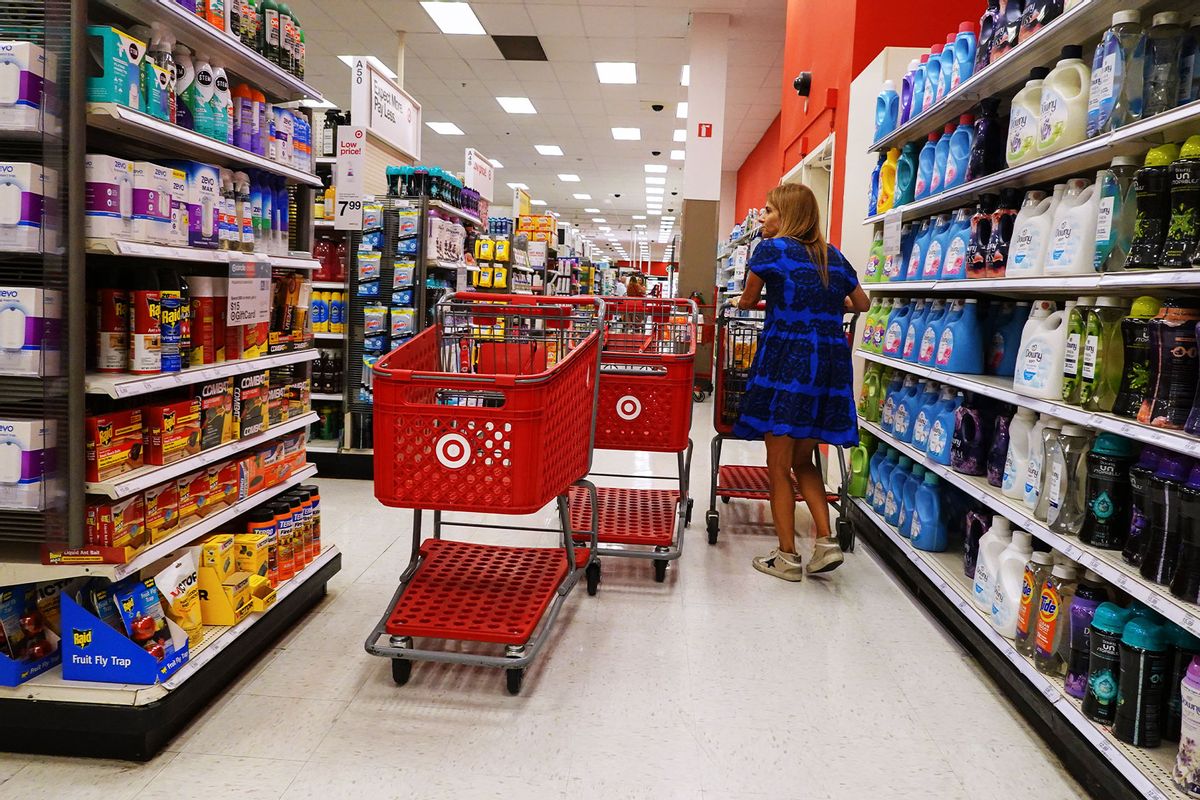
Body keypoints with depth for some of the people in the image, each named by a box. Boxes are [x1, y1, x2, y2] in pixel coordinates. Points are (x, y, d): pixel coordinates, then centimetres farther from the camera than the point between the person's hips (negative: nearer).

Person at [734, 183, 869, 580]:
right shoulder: (833, 255, 15)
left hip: (787, 360, -6)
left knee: (779, 465, 4)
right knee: (803, 460, 19)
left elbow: (747, 301, 10)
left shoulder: (771, 249, -1)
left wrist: (752, 300, 33)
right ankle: (826, 540, 9)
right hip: (831, 363, 6)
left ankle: (787, 557, 9)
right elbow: (862, 303, 28)